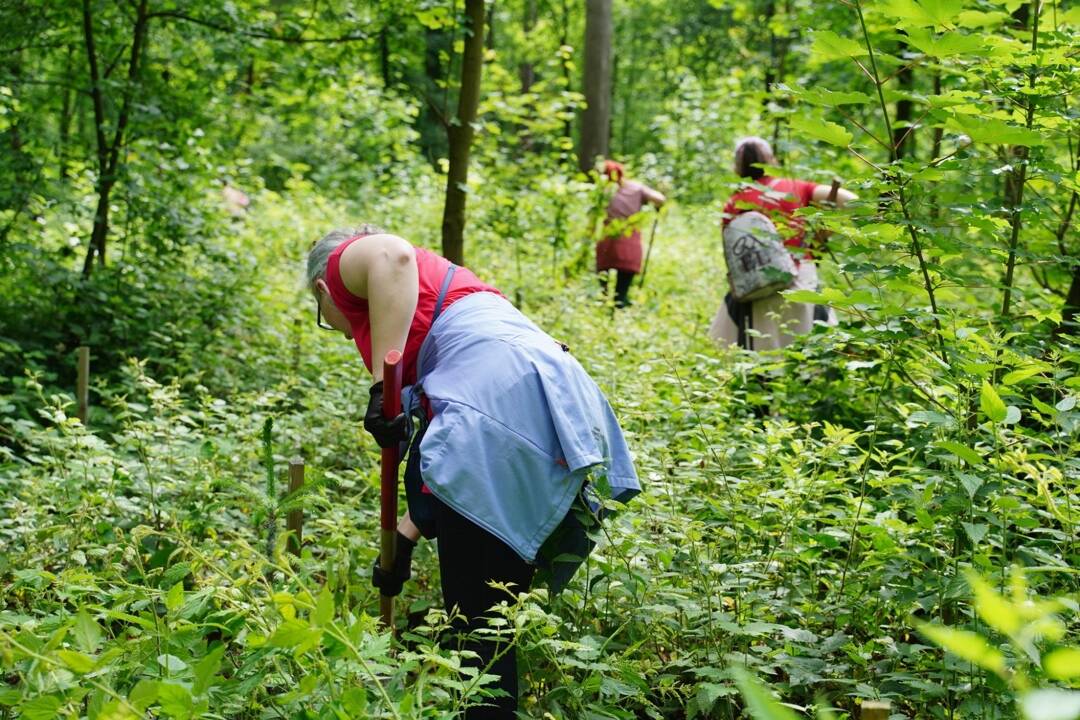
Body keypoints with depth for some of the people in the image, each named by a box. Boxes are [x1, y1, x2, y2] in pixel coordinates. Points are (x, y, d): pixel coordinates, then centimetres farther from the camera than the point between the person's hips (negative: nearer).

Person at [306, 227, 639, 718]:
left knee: (476, 622, 0)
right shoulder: (437, 290, 36)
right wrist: (406, 536, 32)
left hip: (499, 412, -9)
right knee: (496, 612, 20)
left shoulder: (347, 263, 14)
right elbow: (431, 451, 32)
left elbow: (391, 255, -15)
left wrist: (381, 387, -14)